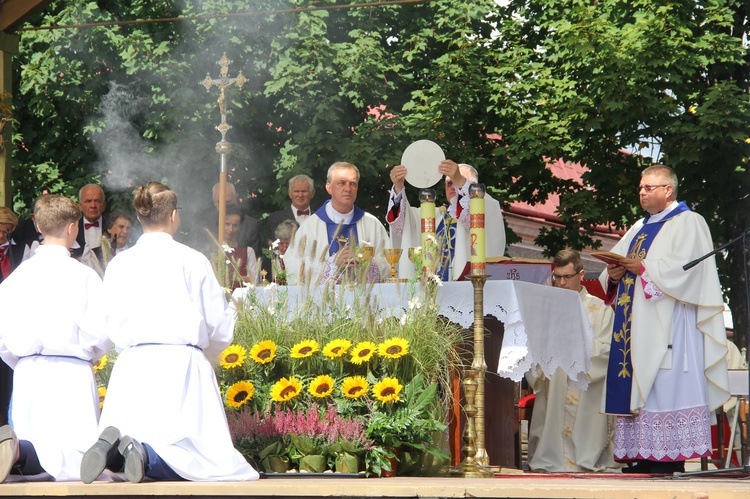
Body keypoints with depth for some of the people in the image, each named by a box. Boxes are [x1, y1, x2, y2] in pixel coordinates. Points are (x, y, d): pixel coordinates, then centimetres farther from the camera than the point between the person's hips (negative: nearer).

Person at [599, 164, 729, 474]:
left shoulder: (688, 223, -1)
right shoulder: (640, 228, 23)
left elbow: (686, 268, -15)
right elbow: (617, 261, 19)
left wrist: (643, 268, -15)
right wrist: (615, 274, -3)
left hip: (667, 325, -8)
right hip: (636, 323, 8)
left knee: (666, 387, -12)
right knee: (639, 389, 1)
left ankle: (671, 457, -13)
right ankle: (645, 456, 1)